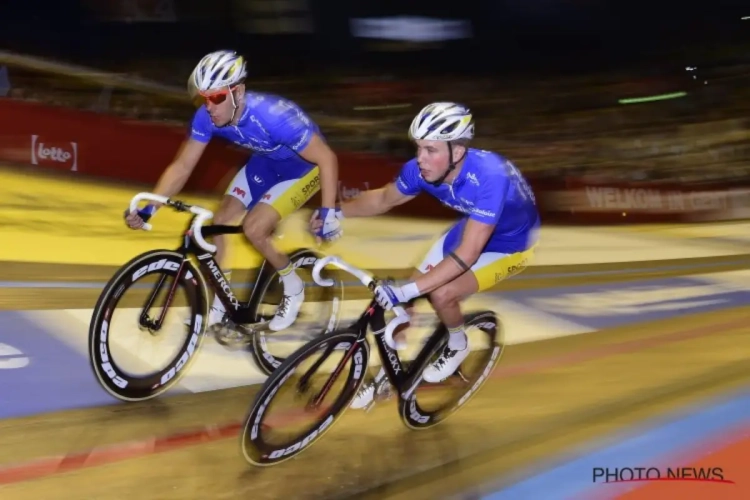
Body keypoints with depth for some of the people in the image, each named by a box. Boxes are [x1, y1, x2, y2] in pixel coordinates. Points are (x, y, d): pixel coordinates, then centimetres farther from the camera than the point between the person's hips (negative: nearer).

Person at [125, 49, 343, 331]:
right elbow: (182, 166, -11)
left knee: (253, 228, -18)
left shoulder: (273, 115, -38)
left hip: (304, 166, -6)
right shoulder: (206, 117, -21)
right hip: (266, 162, 6)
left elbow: (327, 158, -32)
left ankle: (293, 287, 8)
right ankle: (219, 303, 14)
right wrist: (148, 209, -20)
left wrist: (329, 212, -36)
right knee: (221, 222, -2)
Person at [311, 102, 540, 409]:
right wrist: (336, 211, -16)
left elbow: (467, 254, -42)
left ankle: (458, 347, 6)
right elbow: (384, 199, 0)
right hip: (471, 228, 6)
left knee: (442, 294, -25)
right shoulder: (420, 170, -21)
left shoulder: (489, 177, -40)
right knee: (406, 295, -1)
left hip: (510, 242, -6)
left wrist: (406, 290, -46)